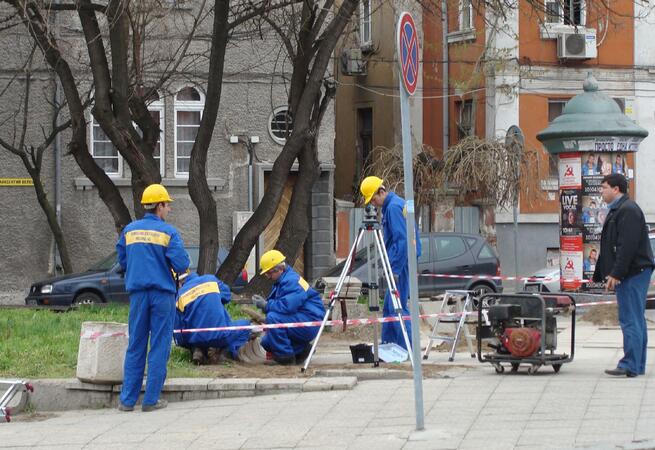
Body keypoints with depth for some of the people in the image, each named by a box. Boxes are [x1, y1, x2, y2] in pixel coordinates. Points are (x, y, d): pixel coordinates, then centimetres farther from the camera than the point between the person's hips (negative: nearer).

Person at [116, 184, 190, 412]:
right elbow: (181, 265, -10)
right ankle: (151, 400, 1)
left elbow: (122, 262, 12)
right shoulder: (168, 232, -6)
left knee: (135, 347, 9)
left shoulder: (129, 231, 6)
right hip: (162, 294, -3)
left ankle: (127, 399, 7)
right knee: (159, 347, 3)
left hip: (137, 292, 4)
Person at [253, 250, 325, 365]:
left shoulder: (292, 281, -19)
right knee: (266, 342, 8)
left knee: (273, 317, -30)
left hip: (310, 322, -11)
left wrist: (266, 305, -21)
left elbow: (287, 305, -32)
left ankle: (285, 357, -21)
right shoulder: (280, 281, 15)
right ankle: (301, 350, 13)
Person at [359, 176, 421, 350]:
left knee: (397, 307, -10)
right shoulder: (398, 204, 17)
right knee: (389, 307, 13)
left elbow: (401, 239, -21)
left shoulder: (394, 207, -15)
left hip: (401, 263, -11)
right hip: (400, 263, 11)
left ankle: (407, 349, -10)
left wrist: (395, 269, -21)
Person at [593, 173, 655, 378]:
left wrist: (616, 274, -24)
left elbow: (627, 246, -23)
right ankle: (638, 365, 15)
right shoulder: (617, 210, 20)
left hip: (633, 274, -11)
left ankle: (630, 366, -13)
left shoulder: (628, 211, -14)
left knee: (630, 320, -11)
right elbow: (610, 247, 24)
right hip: (633, 275, 11)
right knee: (636, 320, 11)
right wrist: (601, 274, 23)